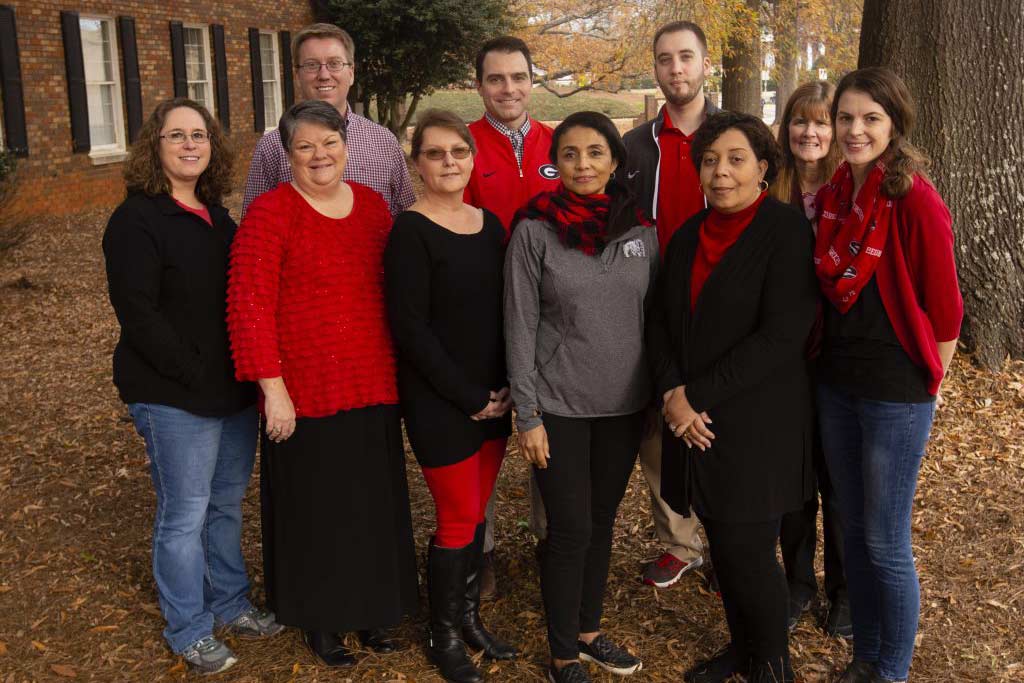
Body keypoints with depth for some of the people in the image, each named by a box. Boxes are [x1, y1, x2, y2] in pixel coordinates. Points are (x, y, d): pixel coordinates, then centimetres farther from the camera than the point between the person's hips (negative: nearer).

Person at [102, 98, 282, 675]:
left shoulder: (217, 215, 12)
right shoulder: (137, 219, -11)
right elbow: (138, 313, -17)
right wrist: (195, 373, -19)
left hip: (234, 389, 7)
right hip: (175, 397, -7)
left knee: (228, 503, 17)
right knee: (185, 512, 3)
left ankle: (231, 604, 33)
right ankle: (190, 630, 19)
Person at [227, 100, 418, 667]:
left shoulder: (373, 206, 7)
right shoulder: (270, 214, -9)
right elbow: (249, 305, -13)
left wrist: (398, 368, 13)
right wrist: (273, 387, -16)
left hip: (373, 386, 5)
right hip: (305, 392, -5)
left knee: (373, 502, 15)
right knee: (314, 506, 10)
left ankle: (368, 606, 37)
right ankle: (318, 619, 31)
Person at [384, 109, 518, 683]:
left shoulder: (490, 224, 7)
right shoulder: (411, 232, -12)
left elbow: (504, 312, 11)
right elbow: (410, 328, -16)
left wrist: (507, 387, 0)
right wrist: (470, 396, -15)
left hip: (494, 397, 6)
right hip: (438, 403, -6)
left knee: (477, 512, 15)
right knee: (458, 520, 3)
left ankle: (469, 618, 33)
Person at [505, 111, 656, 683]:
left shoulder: (640, 228, 2)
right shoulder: (535, 230, -9)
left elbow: (653, 313, 9)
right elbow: (520, 327, -8)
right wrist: (527, 415, -10)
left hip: (626, 401, 4)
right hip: (559, 404, -4)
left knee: (603, 519, 16)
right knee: (571, 529, 2)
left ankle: (590, 629, 35)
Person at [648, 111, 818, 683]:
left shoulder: (787, 230, -11)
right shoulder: (689, 235, 9)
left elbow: (780, 336, -19)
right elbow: (662, 321, 8)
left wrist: (698, 395, -16)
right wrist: (673, 394, -9)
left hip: (757, 422, -6)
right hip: (694, 421, 6)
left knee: (748, 552, 1)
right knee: (723, 545, 15)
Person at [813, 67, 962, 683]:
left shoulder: (915, 198, -17)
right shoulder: (833, 195, 4)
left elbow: (944, 308, -12)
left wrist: (928, 385, -4)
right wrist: (830, 359, 10)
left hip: (896, 394, -6)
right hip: (837, 384, 7)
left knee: (886, 544, 4)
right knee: (854, 530, 17)